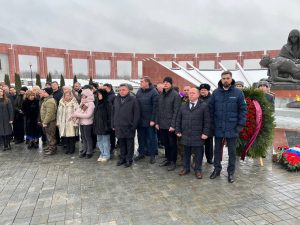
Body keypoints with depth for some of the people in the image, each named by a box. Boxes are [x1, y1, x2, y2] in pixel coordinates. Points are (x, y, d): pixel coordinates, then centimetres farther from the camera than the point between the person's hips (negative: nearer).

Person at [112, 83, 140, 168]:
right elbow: (113, 113, 12)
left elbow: (136, 114, -9)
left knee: (129, 144, 8)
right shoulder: (116, 99, 9)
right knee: (121, 144, 15)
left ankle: (129, 159, 20)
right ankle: (122, 158, 29)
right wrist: (113, 124, 8)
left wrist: (134, 126, -13)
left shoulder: (133, 100, -7)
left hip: (129, 127, -4)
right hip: (119, 127, 5)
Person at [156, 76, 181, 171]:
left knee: (172, 144, 6)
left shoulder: (175, 95, -9)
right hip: (162, 124, 6)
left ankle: (173, 162, 20)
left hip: (171, 125, -6)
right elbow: (158, 110, 13)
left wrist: (173, 125, -17)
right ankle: (168, 159, 32)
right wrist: (157, 122, 8)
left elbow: (176, 111, -13)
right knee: (165, 143, 16)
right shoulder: (161, 95, 10)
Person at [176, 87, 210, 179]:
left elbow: (207, 121, -7)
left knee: (198, 153, 7)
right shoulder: (183, 106, 10)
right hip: (185, 135, 4)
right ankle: (186, 168, 29)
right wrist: (178, 131, 6)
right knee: (186, 152, 15)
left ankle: (198, 170, 21)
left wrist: (205, 133, -11)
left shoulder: (204, 106, -4)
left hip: (198, 136, -3)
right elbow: (178, 120, 12)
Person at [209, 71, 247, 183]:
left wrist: (240, 125, -8)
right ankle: (217, 169, 31)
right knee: (217, 150, 15)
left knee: (232, 152, 11)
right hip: (218, 128, 2)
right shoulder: (215, 93, 1)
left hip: (232, 128, -2)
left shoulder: (238, 93, -5)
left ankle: (231, 172, 25)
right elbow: (211, 109, 4)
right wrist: (211, 123, -1)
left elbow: (243, 110, -3)